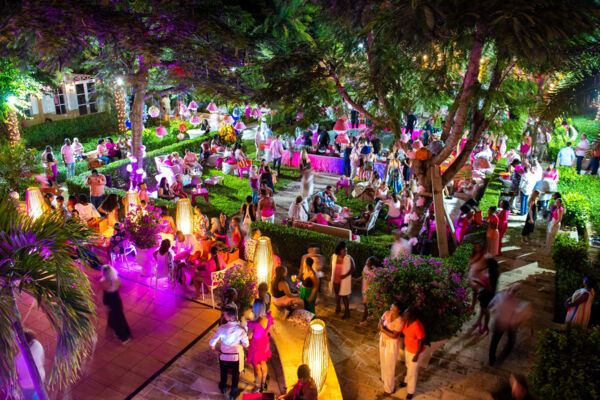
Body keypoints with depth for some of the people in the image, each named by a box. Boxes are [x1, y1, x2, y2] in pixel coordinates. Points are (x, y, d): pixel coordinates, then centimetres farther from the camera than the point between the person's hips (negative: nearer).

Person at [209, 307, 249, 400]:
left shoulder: (222, 328, -22)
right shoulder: (241, 329, -21)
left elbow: (212, 343, -19)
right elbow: (246, 344, -15)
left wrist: (215, 350, 2)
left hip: (223, 356, 1)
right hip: (235, 357, 0)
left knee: (223, 374, 31)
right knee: (235, 376, 26)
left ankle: (223, 388, 56)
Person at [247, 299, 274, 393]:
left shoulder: (253, 324, -38)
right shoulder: (268, 318, -20)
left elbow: (249, 336, -22)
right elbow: (269, 331, -3)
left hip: (256, 346, -6)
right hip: (264, 343, 6)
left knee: (256, 367, 18)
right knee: (263, 364, 28)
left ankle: (258, 387, 39)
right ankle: (264, 384, 49)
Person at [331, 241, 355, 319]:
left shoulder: (349, 258, -19)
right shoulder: (333, 257, -9)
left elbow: (352, 268, -9)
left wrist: (346, 275, -21)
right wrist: (332, 277, 10)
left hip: (344, 280, -4)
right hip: (335, 280, 4)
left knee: (344, 295, 5)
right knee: (337, 293, 22)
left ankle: (347, 312, 21)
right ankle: (338, 307, 46)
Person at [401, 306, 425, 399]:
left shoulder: (418, 326, -38)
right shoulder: (407, 321, -15)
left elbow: (422, 341, -27)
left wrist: (416, 356, -18)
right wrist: (404, 344, 15)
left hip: (415, 351, -7)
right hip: (407, 348, 7)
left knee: (412, 371, 14)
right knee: (408, 366, 31)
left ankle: (411, 391, 37)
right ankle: (407, 381, 58)